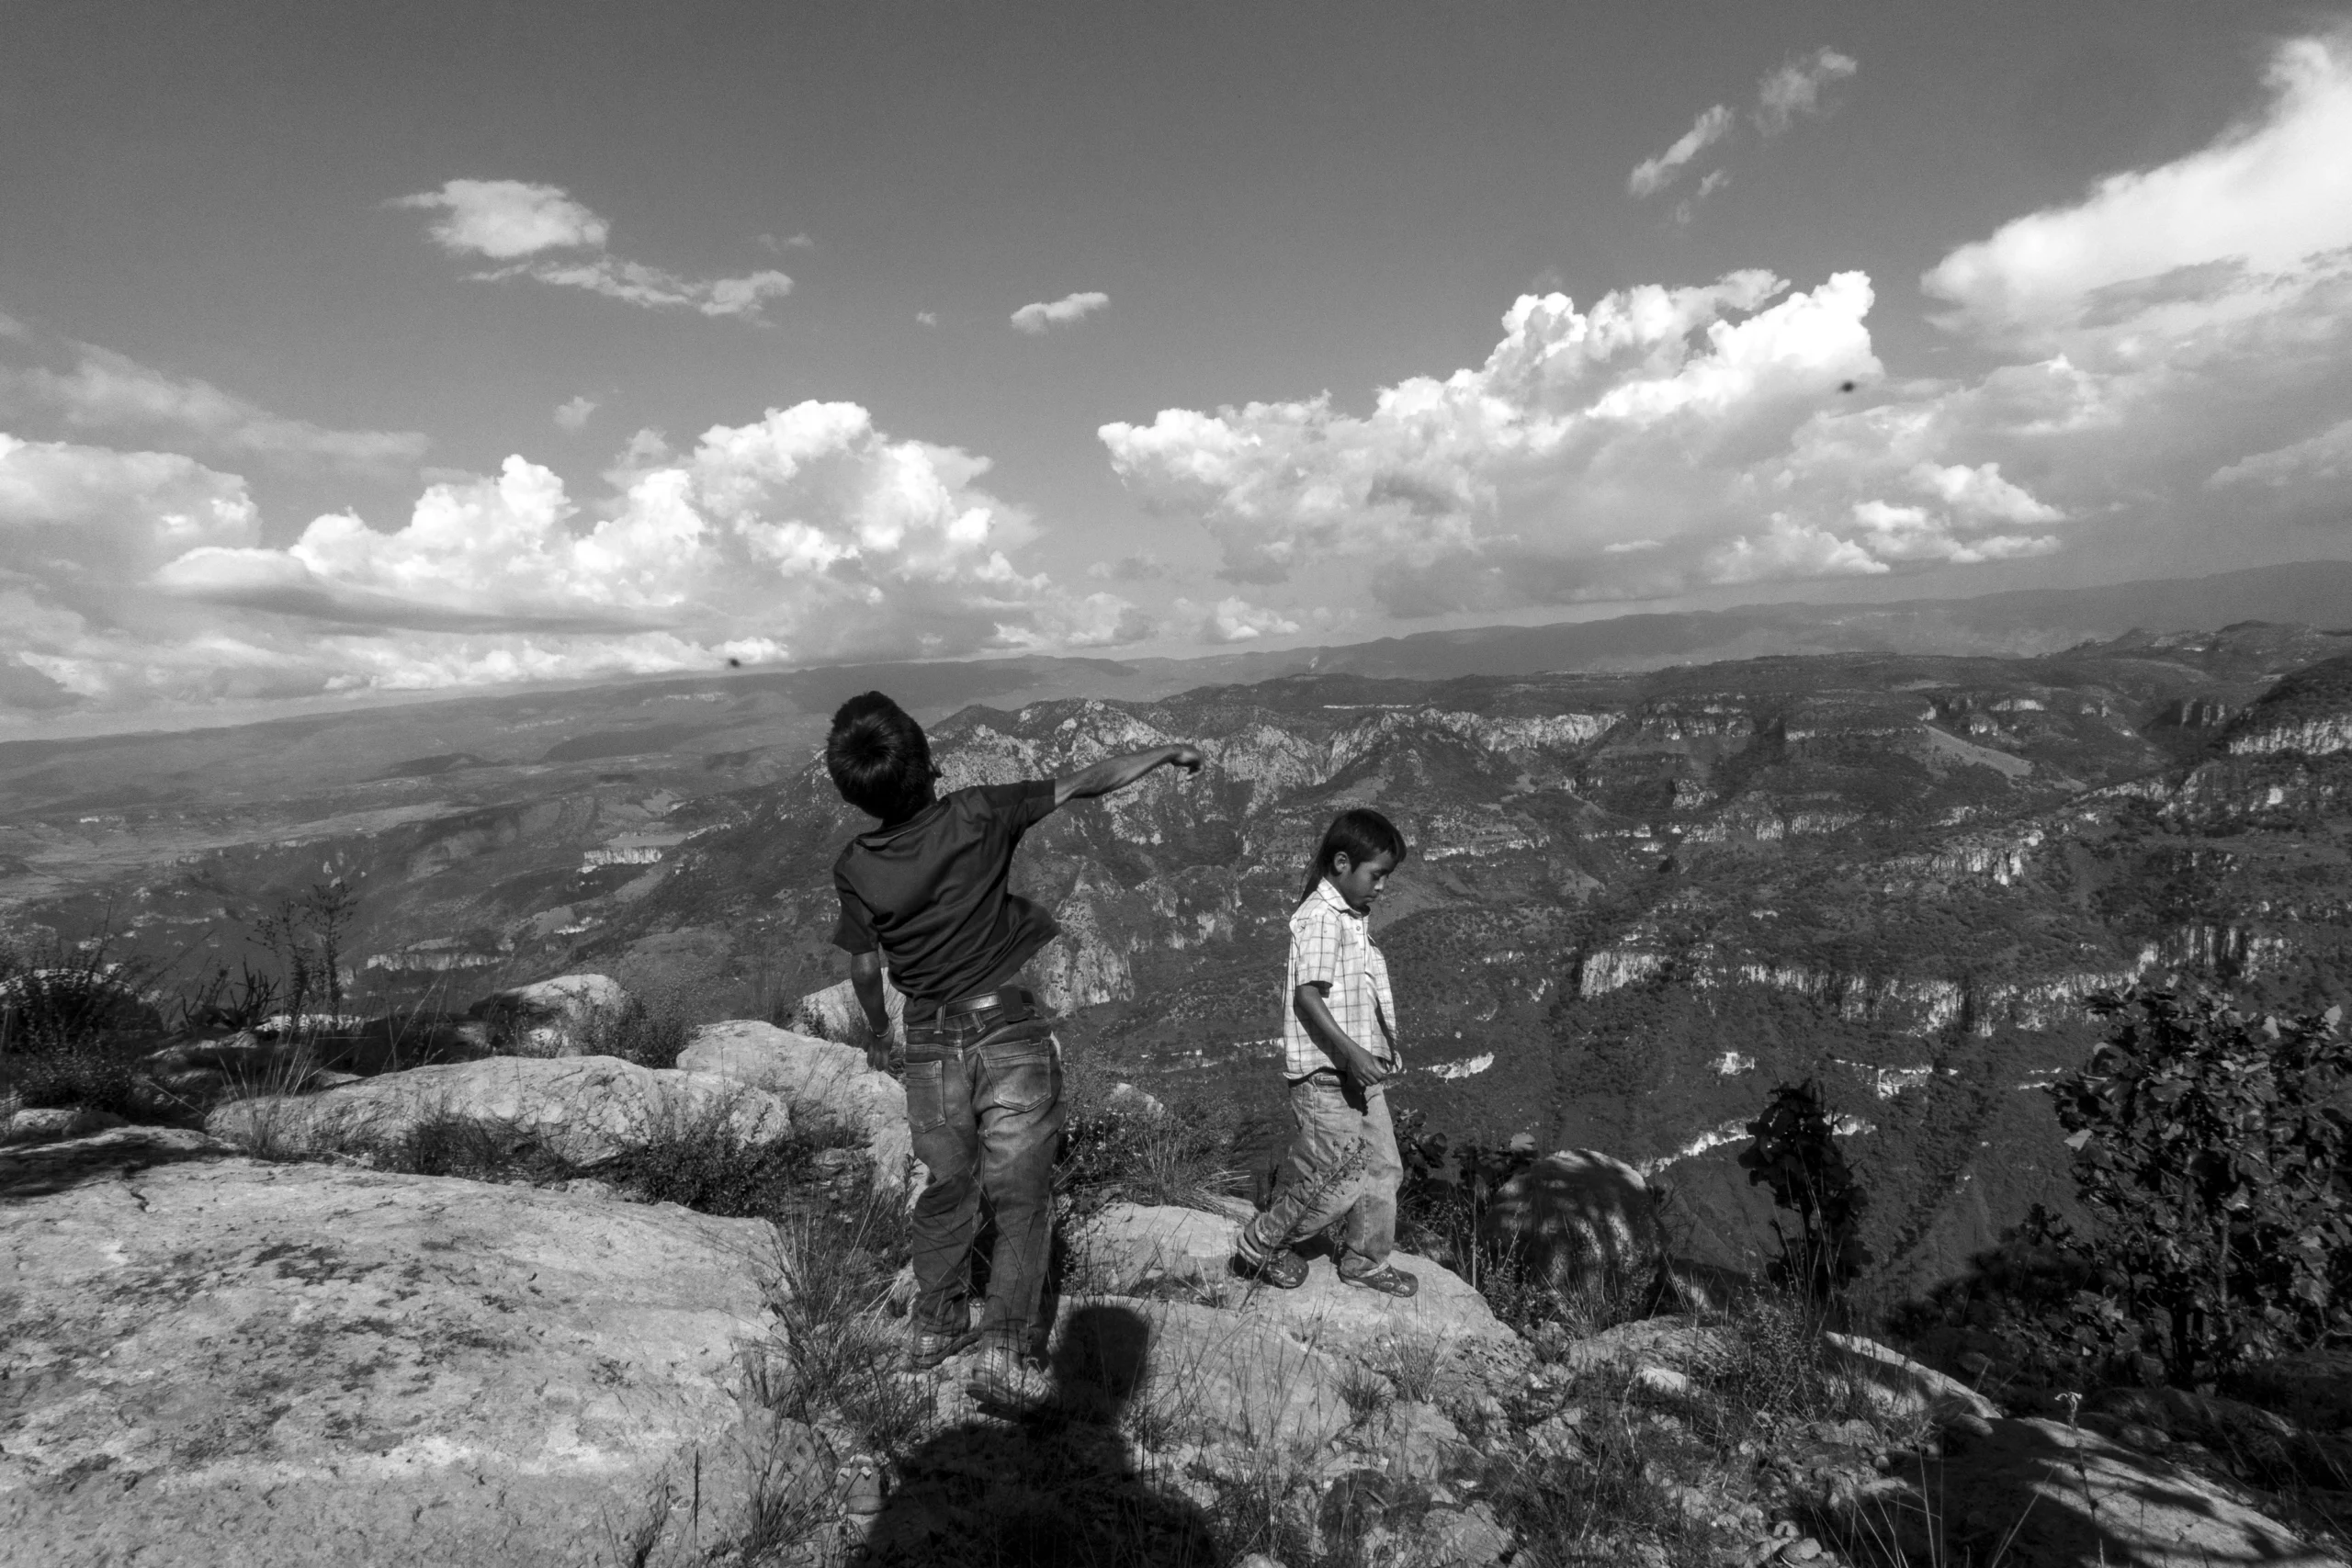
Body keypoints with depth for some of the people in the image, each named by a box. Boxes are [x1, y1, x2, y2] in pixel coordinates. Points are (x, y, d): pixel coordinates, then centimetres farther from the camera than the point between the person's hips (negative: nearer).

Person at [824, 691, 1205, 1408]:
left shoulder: (855, 869, -8)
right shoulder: (975, 816, -17)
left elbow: (866, 967, 4)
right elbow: (1085, 784, -9)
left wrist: (877, 1030, 23)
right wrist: (1167, 752, 3)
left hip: (931, 1040, 4)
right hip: (1010, 1032, -3)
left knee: (947, 1190, 21)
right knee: (1021, 1199, 7)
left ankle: (936, 1327, 34)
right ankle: (1005, 1349, 4)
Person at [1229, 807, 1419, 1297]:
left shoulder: (1354, 918, 13)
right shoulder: (1321, 917, -17)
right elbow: (1307, 996, -24)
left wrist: (1384, 1050, 22)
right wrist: (1352, 1053, -28)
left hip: (1359, 1073, 10)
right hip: (1326, 1077, -10)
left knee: (1383, 1168, 15)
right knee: (1340, 1181, 0)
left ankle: (1366, 1261, 32)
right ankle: (1257, 1248, 18)